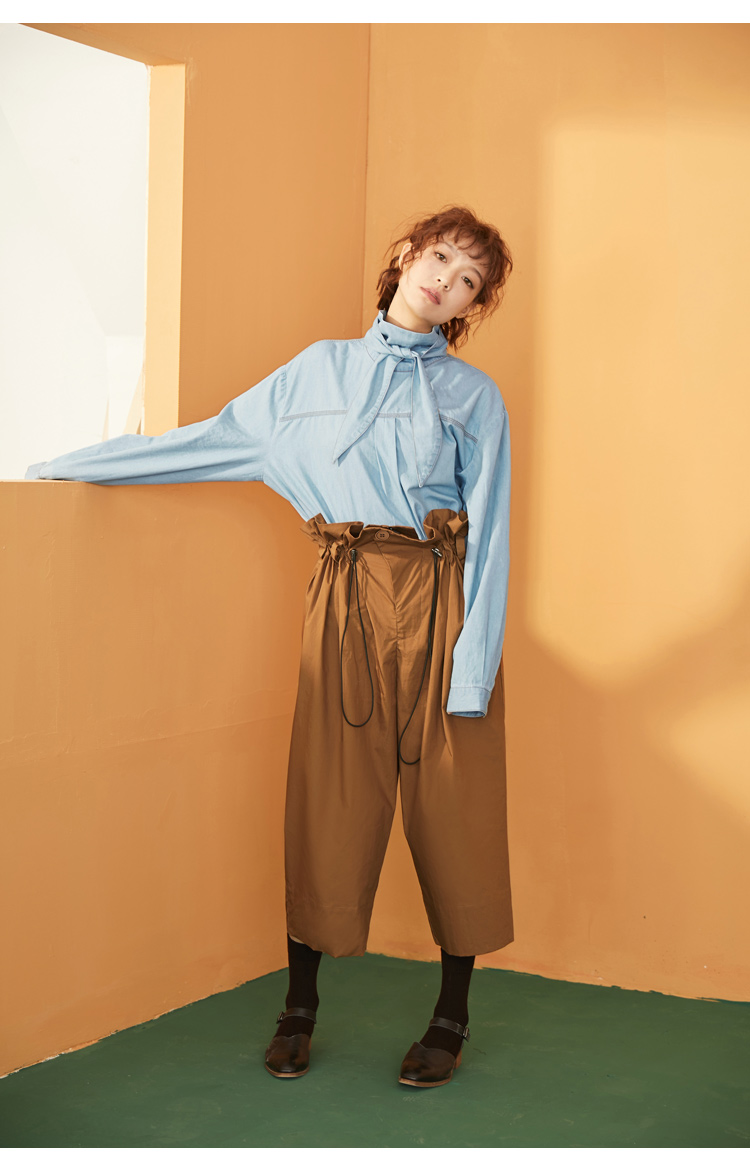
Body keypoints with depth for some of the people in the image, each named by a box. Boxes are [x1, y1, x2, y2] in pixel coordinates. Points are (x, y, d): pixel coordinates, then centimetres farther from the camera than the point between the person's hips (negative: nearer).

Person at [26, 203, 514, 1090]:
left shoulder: (473, 395, 6)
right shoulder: (320, 370, 13)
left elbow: (487, 535, 2)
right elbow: (211, 442, 15)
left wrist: (475, 661, -7)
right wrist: (74, 466, 14)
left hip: (440, 597, -1)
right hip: (346, 596, 2)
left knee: (450, 802, 1)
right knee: (329, 795, 1)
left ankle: (451, 1018, 14)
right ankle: (300, 1008, 16)